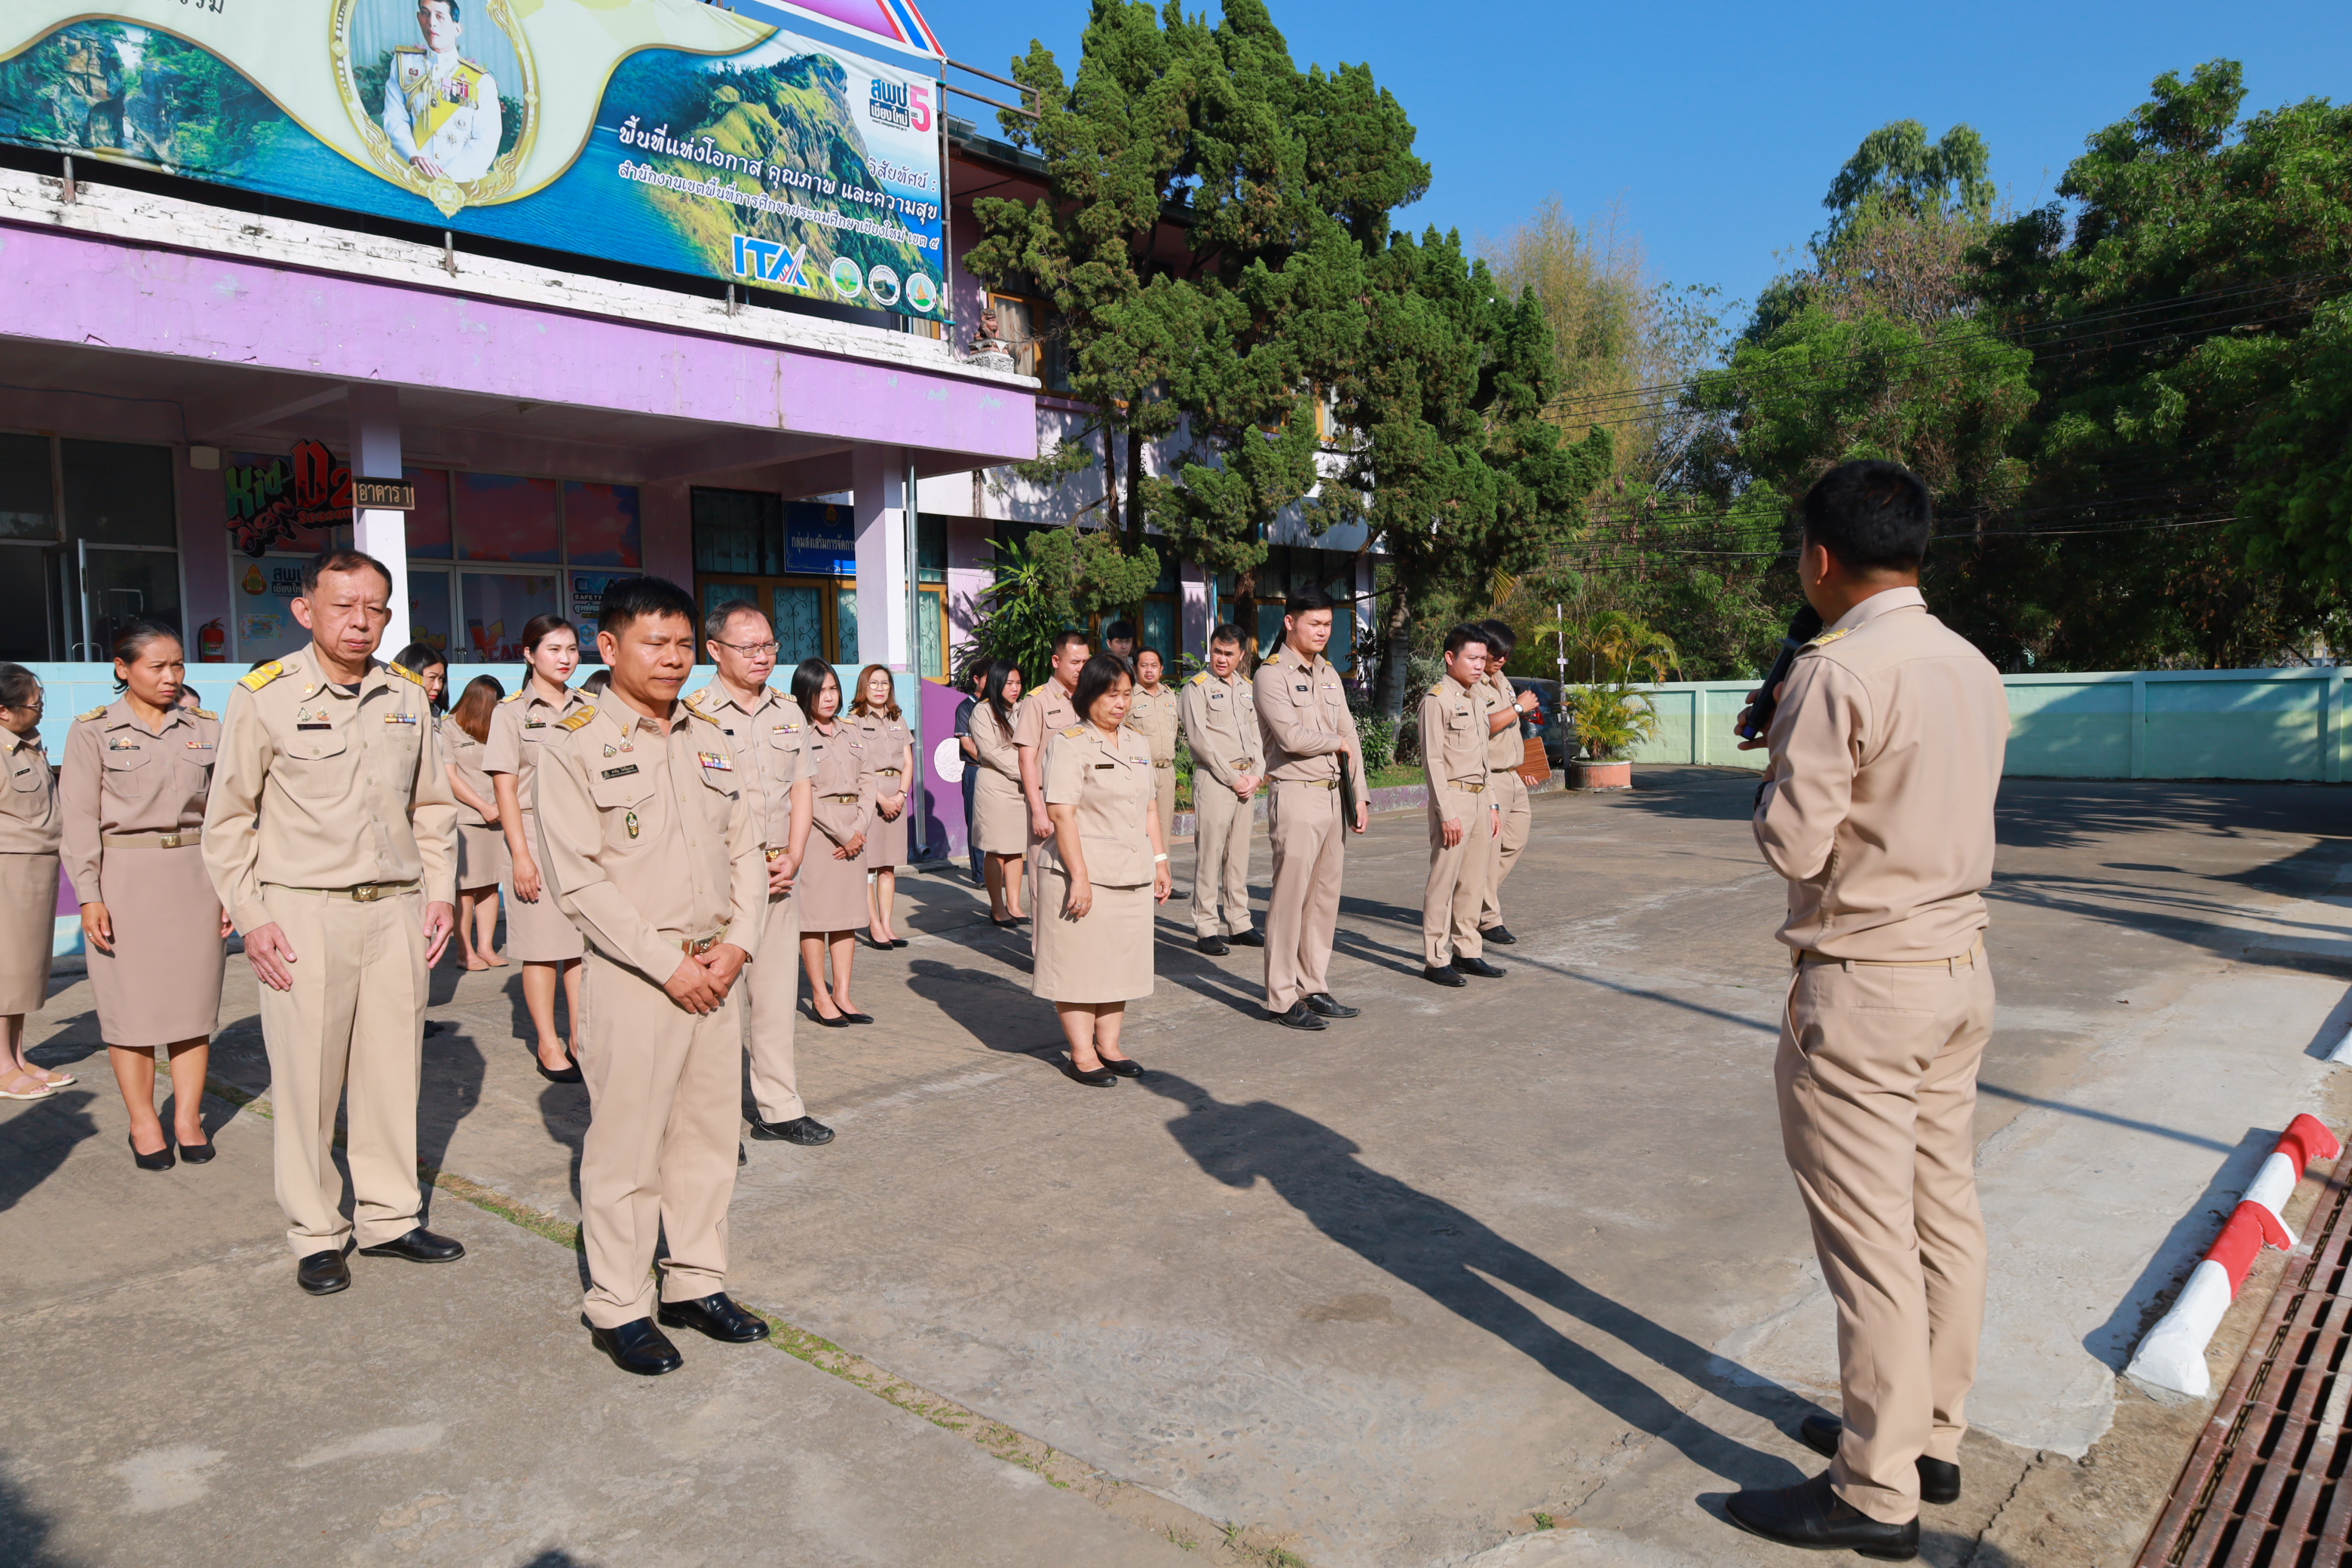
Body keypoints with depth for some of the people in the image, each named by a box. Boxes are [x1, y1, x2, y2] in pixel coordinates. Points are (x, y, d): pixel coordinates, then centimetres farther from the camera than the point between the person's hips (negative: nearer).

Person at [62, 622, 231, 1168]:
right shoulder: (93, 731, 1)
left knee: (193, 997, 5)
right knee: (132, 1001, 2)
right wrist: (89, 896, -8)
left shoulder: (206, 727, 7)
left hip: (195, 876, 2)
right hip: (125, 878, -2)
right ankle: (143, 1123, 14)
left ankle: (188, 1118, 14)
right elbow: (79, 817, -2)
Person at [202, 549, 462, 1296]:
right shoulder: (264, 696, -4)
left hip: (396, 909, 4)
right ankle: (316, 1233, 18)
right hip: (304, 913, -3)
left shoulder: (407, 695, 8)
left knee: (393, 1070, 10)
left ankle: (389, 1218, 24)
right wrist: (251, 918, -6)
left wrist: (440, 891, 8)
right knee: (307, 1079, 3)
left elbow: (433, 806, 16)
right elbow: (228, 819, 0)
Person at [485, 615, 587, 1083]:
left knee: (584, 941, 3)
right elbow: (505, 789, -5)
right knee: (543, 946, 1)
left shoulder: (588, 709, 10)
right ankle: (548, 1045, 11)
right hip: (535, 833, -3)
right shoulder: (511, 712, -1)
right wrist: (521, 855, -11)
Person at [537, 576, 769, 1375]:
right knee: (626, 1144, 2)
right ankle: (619, 1308, 17)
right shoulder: (575, 744, -7)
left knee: (708, 1131, 13)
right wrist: (668, 964, -15)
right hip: (632, 976, -5)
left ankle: (695, 1283, 27)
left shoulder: (710, 740, 11)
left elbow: (747, 851, 11)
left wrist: (737, 945, -4)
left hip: (718, 969, 6)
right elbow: (579, 880, -13)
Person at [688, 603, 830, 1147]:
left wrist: (792, 859, 0)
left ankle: (780, 1108, 19)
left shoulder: (790, 712, 12)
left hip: (780, 876, 5)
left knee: (777, 994, 10)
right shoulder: (695, 714, -6)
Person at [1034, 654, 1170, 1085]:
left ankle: (1109, 1045, 22)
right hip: (1084, 874, -7)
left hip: (1132, 875, 7)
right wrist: (1080, 877, -19)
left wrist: (1160, 862, 13)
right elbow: (1062, 814, -15)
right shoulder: (1069, 744, -9)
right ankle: (1082, 1053, 9)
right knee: (1080, 963, 0)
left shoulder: (1138, 743, 13)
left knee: (1121, 961, 11)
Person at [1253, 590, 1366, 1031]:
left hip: (1334, 795, 8)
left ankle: (1315, 989, 19)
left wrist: (1360, 795, 10)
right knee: (1290, 898, -5)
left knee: (1325, 896, 10)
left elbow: (1350, 736, 16)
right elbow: (1292, 736, -18)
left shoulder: (1330, 675, 16)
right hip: (1297, 796, -7)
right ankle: (1282, 999, 2)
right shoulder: (1271, 675, -7)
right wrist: (1337, 742, -2)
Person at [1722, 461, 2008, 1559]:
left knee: (1869, 1240, 0)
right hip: (1961, 971, 9)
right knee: (1945, 1215, 17)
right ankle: (1931, 1437, 32)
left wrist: (1773, 773, 1)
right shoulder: (1972, 668, 9)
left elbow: (1795, 845, -18)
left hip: (1862, 988, -9)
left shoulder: (1836, 672, -18)